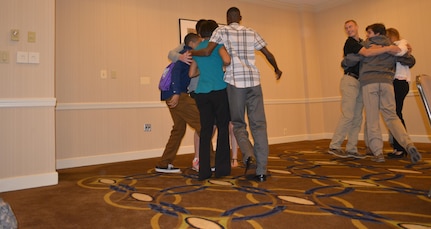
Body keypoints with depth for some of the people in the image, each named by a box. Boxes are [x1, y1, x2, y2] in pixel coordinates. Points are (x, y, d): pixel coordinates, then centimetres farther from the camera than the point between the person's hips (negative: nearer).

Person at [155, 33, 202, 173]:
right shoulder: (187, 53, -4)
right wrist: (176, 93, -26)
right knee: (201, 124, -8)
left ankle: (164, 164, 15)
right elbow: (176, 70, -18)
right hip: (177, 94, -10)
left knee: (179, 128, 11)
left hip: (173, 94, 10)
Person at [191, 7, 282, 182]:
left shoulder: (221, 30, 9)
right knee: (259, 124, 3)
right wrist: (276, 69, 36)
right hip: (253, 81, 2)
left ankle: (248, 154, -15)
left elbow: (207, 51, -3)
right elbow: (268, 54, 19)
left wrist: (190, 53, 15)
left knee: (238, 123, 12)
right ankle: (261, 171, 3)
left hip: (235, 81, -2)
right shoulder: (251, 32, 17)